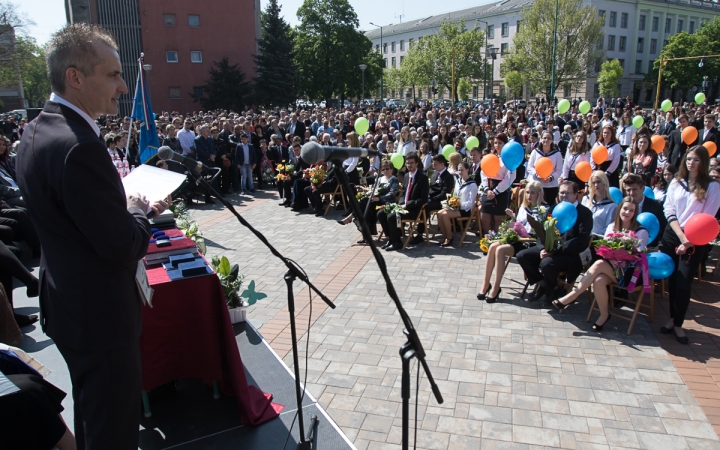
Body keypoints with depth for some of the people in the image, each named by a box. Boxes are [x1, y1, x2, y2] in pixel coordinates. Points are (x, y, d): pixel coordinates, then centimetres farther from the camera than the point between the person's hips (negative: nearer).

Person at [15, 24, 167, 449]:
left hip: (69, 306, 10)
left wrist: (128, 204, 2)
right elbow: (123, 247, -26)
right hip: (100, 315, -10)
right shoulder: (78, 147, -28)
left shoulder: (39, 129, 4)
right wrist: (139, 213, -7)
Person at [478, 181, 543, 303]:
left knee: (500, 250, -28)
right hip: (518, 239, 7)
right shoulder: (523, 208, 14)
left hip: (529, 244, -7)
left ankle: (496, 289, -20)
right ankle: (486, 284, -15)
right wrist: (513, 217, 1)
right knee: (493, 246, -20)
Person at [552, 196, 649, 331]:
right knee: (598, 280, -33)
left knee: (599, 264, -33)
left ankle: (571, 297, -30)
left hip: (629, 272, -4)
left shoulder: (641, 232, -3)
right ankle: (604, 314, -13)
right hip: (610, 267, 4)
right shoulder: (611, 227, 10)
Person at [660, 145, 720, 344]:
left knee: (684, 283, -4)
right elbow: (669, 210, 1)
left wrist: (689, 242, -13)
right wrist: (681, 236, -12)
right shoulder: (676, 182, 6)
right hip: (672, 235, 3)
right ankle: (672, 318, 22)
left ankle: (678, 324, 10)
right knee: (672, 279, 8)